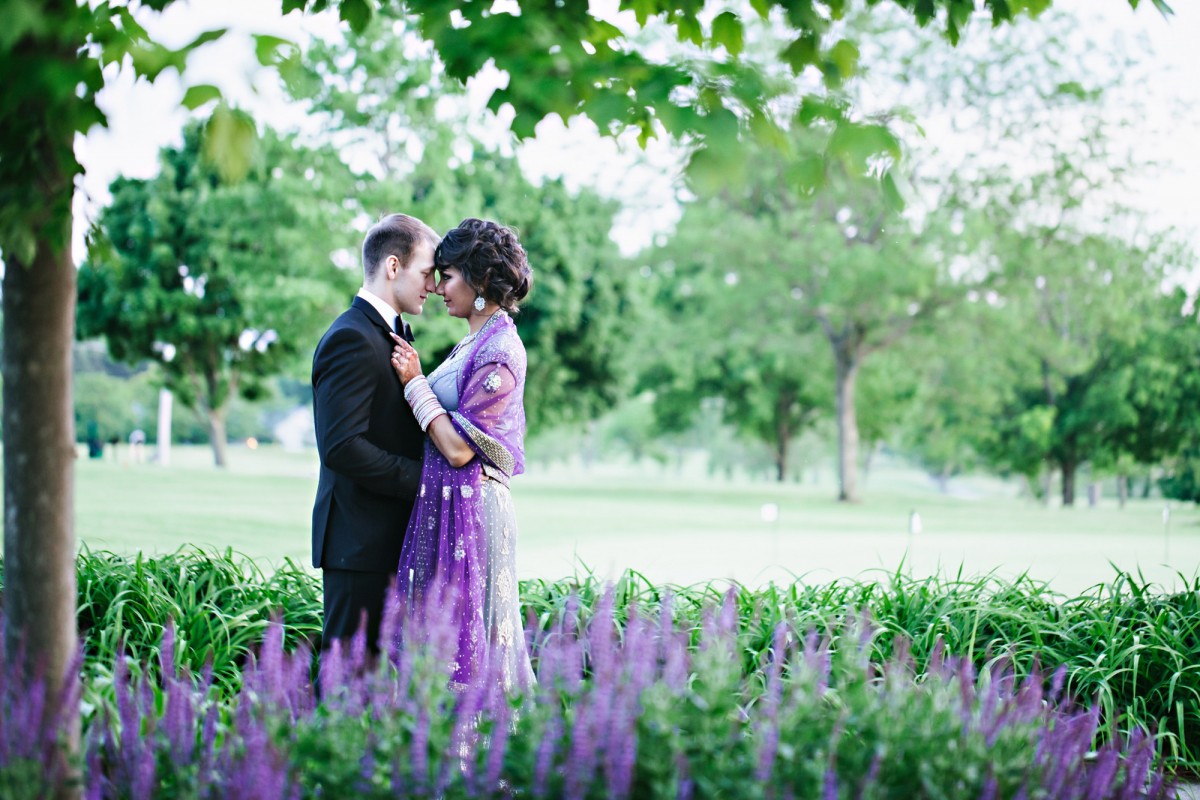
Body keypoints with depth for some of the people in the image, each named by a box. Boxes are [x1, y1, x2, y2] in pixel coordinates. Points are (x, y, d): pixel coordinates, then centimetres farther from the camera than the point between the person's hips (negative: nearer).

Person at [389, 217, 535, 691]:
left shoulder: (498, 353, -15)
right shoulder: (476, 342, 15)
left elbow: (459, 448, -18)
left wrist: (415, 382, -12)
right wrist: (416, 380, 10)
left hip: (468, 512, -10)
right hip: (444, 509, 10)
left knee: (461, 639, -4)